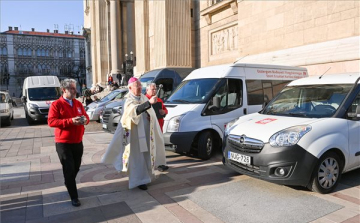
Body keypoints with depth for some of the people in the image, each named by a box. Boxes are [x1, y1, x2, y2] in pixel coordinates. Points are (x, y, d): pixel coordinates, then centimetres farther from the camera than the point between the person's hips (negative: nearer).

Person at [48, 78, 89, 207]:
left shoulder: (78, 104, 9)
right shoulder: (56, 104, -9)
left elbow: (86, 117, 14)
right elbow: (51, 121, -17)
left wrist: (84, 119, -11)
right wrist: (70, 121, -27)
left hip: (78, 142, 6)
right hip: (63, 143, -6)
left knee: (76, 168, 16)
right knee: (69, 170, -3)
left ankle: (69, 184, 44)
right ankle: (74, 197, 7)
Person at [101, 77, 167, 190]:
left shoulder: (143, 98, 8)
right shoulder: (129, 100, -12)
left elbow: (150, 112, 19)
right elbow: (135, 110, -34)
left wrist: (150, 116, 0)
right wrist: (149, 102, -44)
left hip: (146, 131, 7)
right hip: (135, 132, -6)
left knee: (146, 154, 14)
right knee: (137, 156, -1)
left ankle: (146, 175, 30)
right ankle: (139, 180, 6)